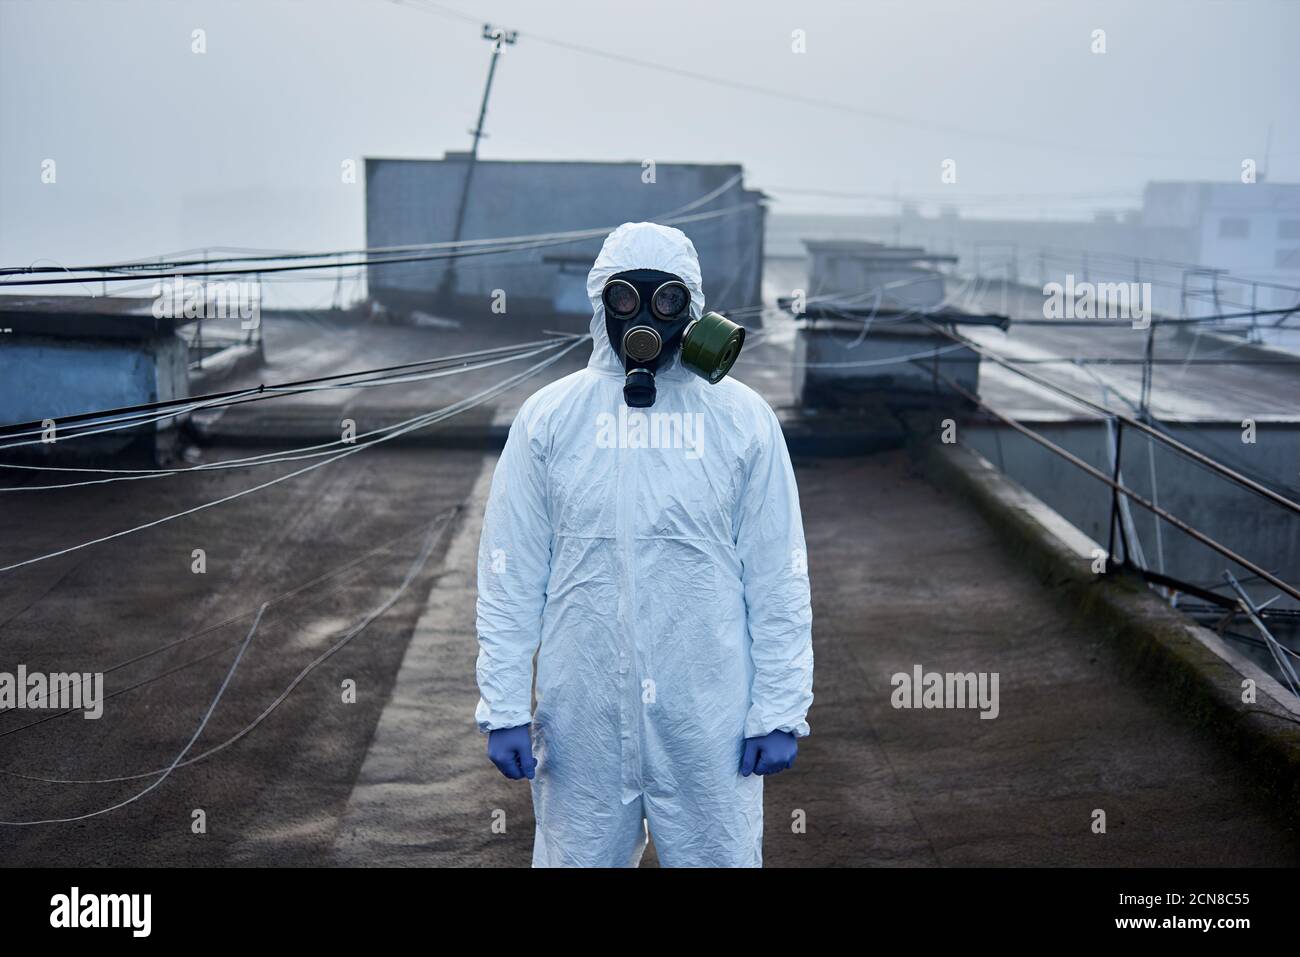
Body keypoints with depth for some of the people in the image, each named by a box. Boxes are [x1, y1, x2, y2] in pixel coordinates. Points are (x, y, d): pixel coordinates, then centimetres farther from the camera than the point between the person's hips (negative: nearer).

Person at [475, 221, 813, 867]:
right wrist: (503, 707, -3)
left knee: (719, 856, 9)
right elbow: (509, 576, 2)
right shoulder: (548, 418, 2)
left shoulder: (743, 419, 1)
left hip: (710, 720, 0)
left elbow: (779, 578, 1)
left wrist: (780, 711, -2)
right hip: (581, 721, 1)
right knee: (579, 855, 11)